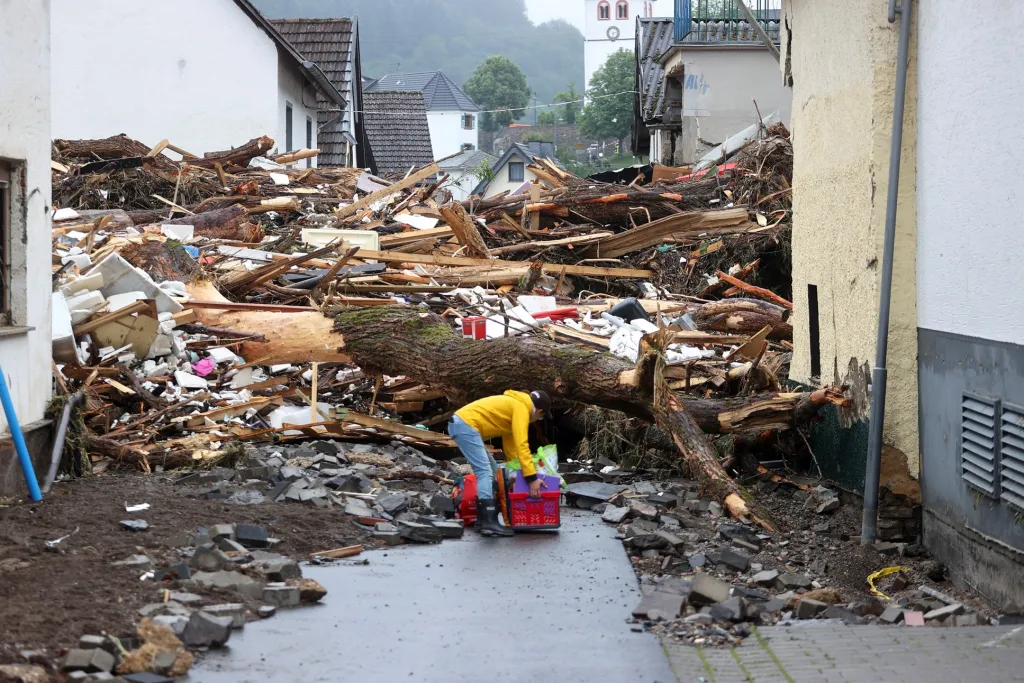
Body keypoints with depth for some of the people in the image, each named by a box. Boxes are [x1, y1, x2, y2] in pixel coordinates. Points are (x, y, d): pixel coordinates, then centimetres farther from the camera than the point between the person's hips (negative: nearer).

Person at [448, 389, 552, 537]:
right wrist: (532, 477, -19)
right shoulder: (521, 408, -8)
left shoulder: (513, 406, 23)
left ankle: (484, 519, 15)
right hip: (466, 425, -11)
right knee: (485, 472, -16)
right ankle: (489, 523, -25)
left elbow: (510, 444, 28)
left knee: (490, 471, 16)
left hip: (460, 425, 11)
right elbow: (521, 444, -17)